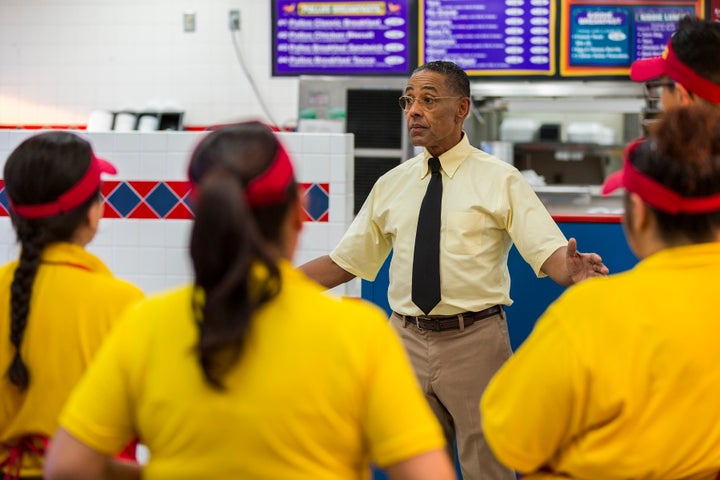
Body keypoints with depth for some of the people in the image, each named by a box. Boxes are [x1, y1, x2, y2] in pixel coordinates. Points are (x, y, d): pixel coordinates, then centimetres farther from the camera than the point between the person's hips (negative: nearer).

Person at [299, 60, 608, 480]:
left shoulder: (499, 180, -3)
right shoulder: (391, 185, 10)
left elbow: (549, 253, -12)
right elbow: (345, 261, 14)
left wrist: (571, 269, -36)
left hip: (475, 343, -4)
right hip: (408, 343, 4)